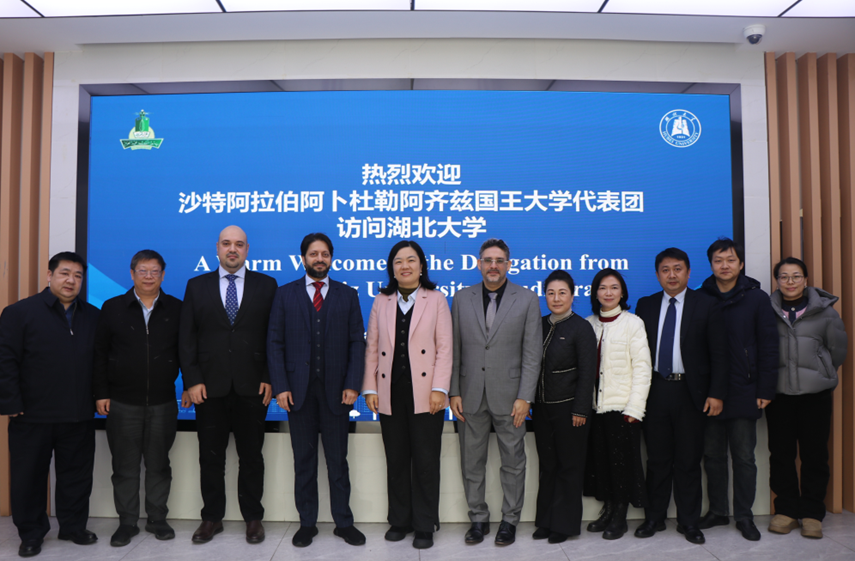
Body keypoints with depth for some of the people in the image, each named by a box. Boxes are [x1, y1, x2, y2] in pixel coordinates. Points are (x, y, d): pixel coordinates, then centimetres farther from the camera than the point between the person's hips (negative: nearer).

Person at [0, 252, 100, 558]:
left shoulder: (93, 316, 8)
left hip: (79, 417, 3)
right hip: (32, 417, -3)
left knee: (77, 475, 13)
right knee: (28, 476, 10)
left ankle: (74, 527, 29)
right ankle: (31, 534, 26)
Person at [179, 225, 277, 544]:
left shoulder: (266, 285, 5)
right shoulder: (197, 286, 8)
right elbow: (186, 338, 4)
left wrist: (269, 378, -6)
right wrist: (192, 380, -4)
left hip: (252, 387, -1)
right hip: (209, 387, 1)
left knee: (251, 455, 8)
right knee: (211, 456, 9)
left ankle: (253, 518, 21)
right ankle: (212, 518, 24)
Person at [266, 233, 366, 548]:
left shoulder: (347, 295, 7)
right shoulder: (285, 294, 7)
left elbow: (357, 342, 3)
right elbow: (275, 342, 3)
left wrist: (352, 384, -7)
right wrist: (280, 386, -6)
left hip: (335, 389, 0)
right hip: (298, 389, 0)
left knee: (338, 459, 7)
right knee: (304, 460, 9)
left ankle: (343, 522, 19)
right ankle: (307, 523, 21)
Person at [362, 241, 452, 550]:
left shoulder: (436, 299, 4)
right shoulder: (381, 301, 11)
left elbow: (444, 348, -2)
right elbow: (372, 348, 10)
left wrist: (439, 389, -10)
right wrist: (370, 389, 3)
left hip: (424, 393, -2)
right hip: (391, 393, 3)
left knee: (426, 461, 3)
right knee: (396, 460, 10)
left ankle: (425, 526, 17)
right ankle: (400, 521, 25)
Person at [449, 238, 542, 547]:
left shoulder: (527, 299, -1)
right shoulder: (462, 299, 5)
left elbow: (532, 353, -4)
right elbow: (454, 350, 5)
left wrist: (525, 397, -9)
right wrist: (454, 392, 0)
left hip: (509, 395, -2)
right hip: (471, 395, 2)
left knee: (513, 462, 9)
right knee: (472, 463, 11)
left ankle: (510, 520, 26)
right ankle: (478, 518, 27)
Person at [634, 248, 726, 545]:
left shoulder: (706, 305, 1)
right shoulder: (646, 305, 8)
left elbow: (719, 354, 0)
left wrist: (717, 393, -7)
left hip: (690, 391, -2)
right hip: (655, 390, 2)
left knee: (688, 461, 7)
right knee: (657, 459, 10)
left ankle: (689, 521, 21)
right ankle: (654, 517, 23)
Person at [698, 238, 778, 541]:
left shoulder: (756, 298, 1)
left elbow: (768, 346, 0)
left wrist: (765, 390, -5)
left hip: (743, 392, -1)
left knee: (744, 457, 6)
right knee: (713, 455, 11)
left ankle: (744, 516, 20)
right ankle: (717, 512, 24)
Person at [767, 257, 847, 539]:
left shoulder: (824, 310, 2)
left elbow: (837, 349, 10)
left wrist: (820, 374, 13)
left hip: (815, 392, 0)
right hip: (778, 392, 0)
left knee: (815, 453, 4)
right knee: (781, 453, 6)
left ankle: (812, 513, 17)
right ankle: (786, 509, 19)